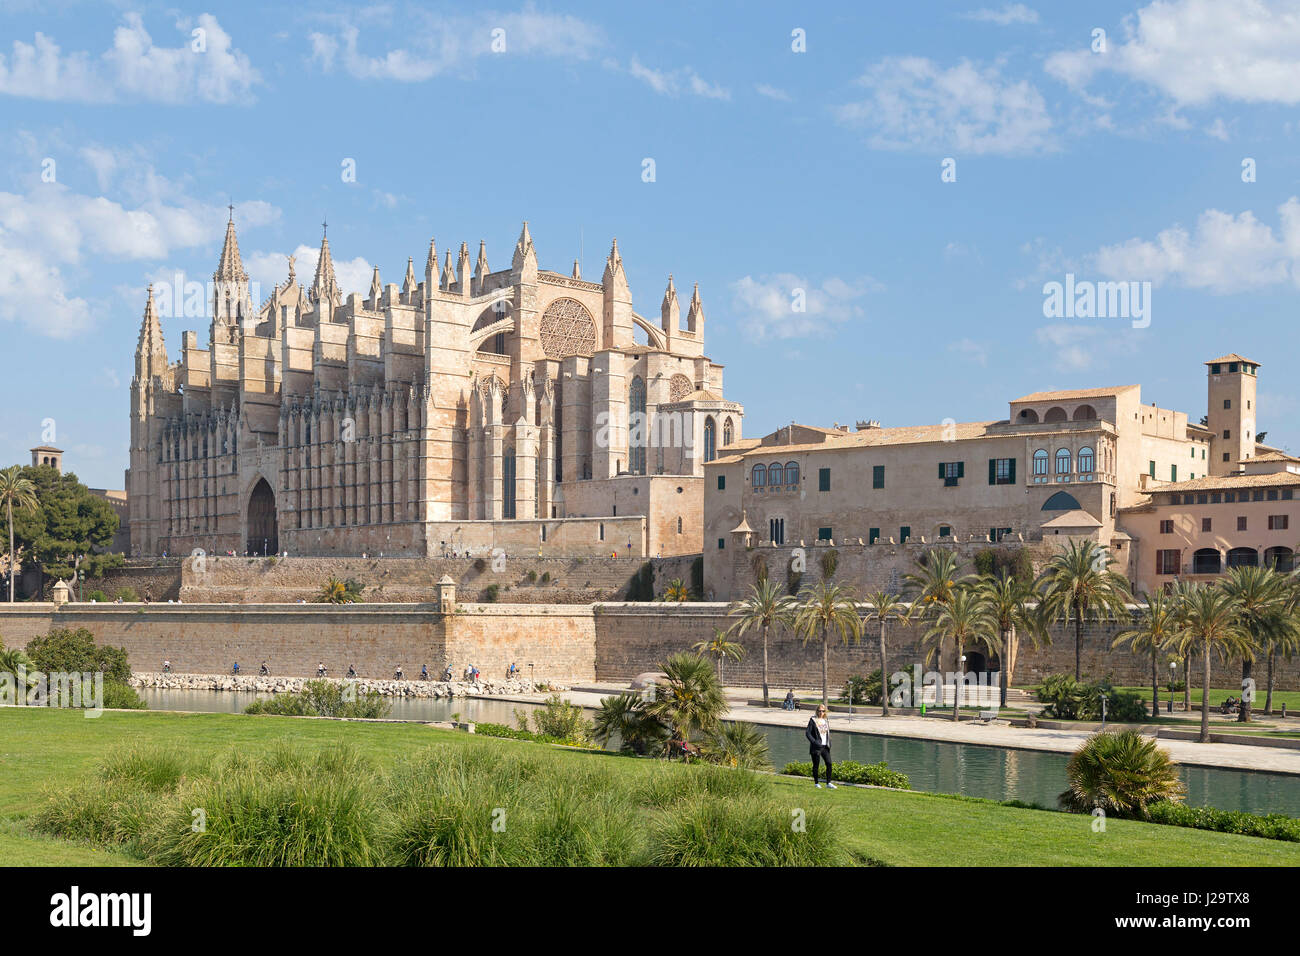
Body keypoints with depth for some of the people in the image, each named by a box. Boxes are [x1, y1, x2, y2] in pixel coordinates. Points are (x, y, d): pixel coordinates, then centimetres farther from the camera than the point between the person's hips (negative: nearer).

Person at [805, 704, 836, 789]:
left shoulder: (826, 720, 12)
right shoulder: (813, 720, -5)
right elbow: (807, 733, -8)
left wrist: (829, 743, 9)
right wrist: (814, 742, -19)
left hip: (825, 746, 5)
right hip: (816, 747, -5)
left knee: (829, 763, -4)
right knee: (816, 765, 3)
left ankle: (828, 783, 2)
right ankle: (816, 783, 14)